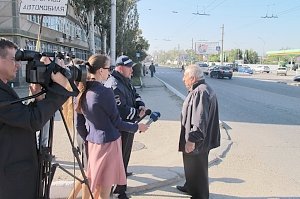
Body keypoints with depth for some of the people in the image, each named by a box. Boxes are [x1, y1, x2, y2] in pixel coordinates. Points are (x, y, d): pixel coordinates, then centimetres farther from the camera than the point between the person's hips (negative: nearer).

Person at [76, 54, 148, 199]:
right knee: (105, 187, 8)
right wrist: (137, 127, 1)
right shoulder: (105, 92, -20)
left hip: (93, 142, 7)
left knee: (95, 185, 21)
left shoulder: (84, 92, 1)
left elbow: (79, 124, 7)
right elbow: (116, 122, -13)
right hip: (108, 142, -7)